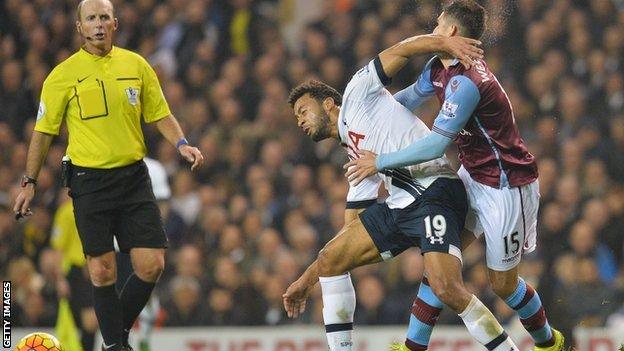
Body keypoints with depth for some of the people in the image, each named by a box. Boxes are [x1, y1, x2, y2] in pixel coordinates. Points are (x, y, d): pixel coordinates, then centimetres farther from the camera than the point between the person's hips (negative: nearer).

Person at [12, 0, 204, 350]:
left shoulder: (136, 65, 6)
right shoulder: (63, 74, -1)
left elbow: (160, 115, 13)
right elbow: (45, 130, 5)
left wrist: (181, 143, -4)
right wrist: (30, 182, 3)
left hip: (133, 176, 2)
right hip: (89, 181, -2)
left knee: (152, 265, -4)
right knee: (103, 271, -5)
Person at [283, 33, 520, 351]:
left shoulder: (356, 95, 10)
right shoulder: (355, 157, 28)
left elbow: (400, 51, -2)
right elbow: (352, 229, 30)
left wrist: (445, 43, -21)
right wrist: (306, 282, 31)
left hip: (434, 192, -9)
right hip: (398, 206, 9)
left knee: (447, 289, -25)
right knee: (329, 260, 6)